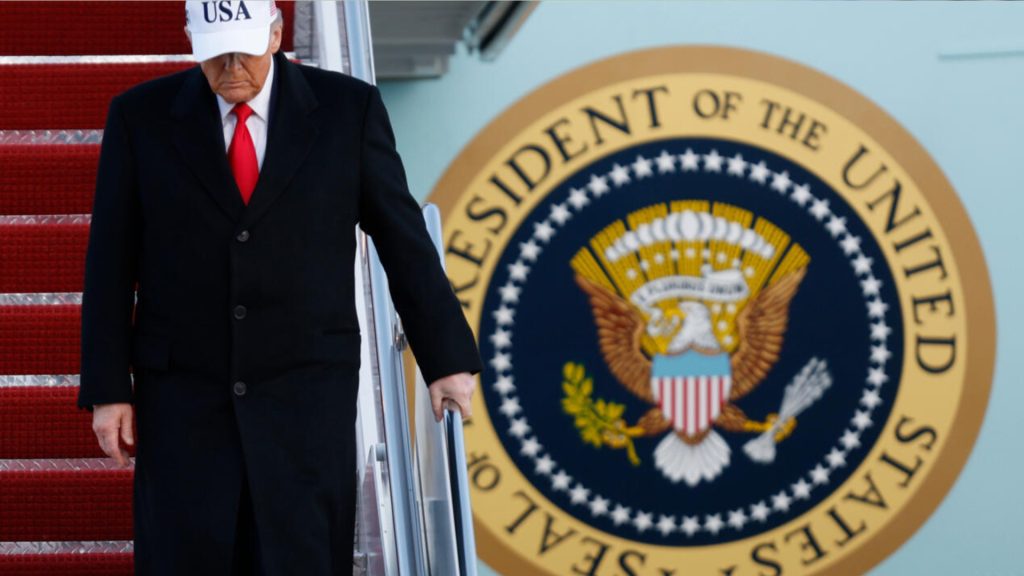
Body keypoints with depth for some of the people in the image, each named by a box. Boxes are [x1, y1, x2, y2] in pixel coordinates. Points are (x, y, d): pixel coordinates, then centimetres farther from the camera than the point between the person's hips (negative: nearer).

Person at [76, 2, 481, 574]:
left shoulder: (347, 108, -4)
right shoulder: (141, 117, -3)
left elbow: (403, 239, 3)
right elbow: (110, 264, 0)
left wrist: (448, 357, 5)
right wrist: (108, 391, -3)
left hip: (306, 396, 0)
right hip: (186, 398, 1)